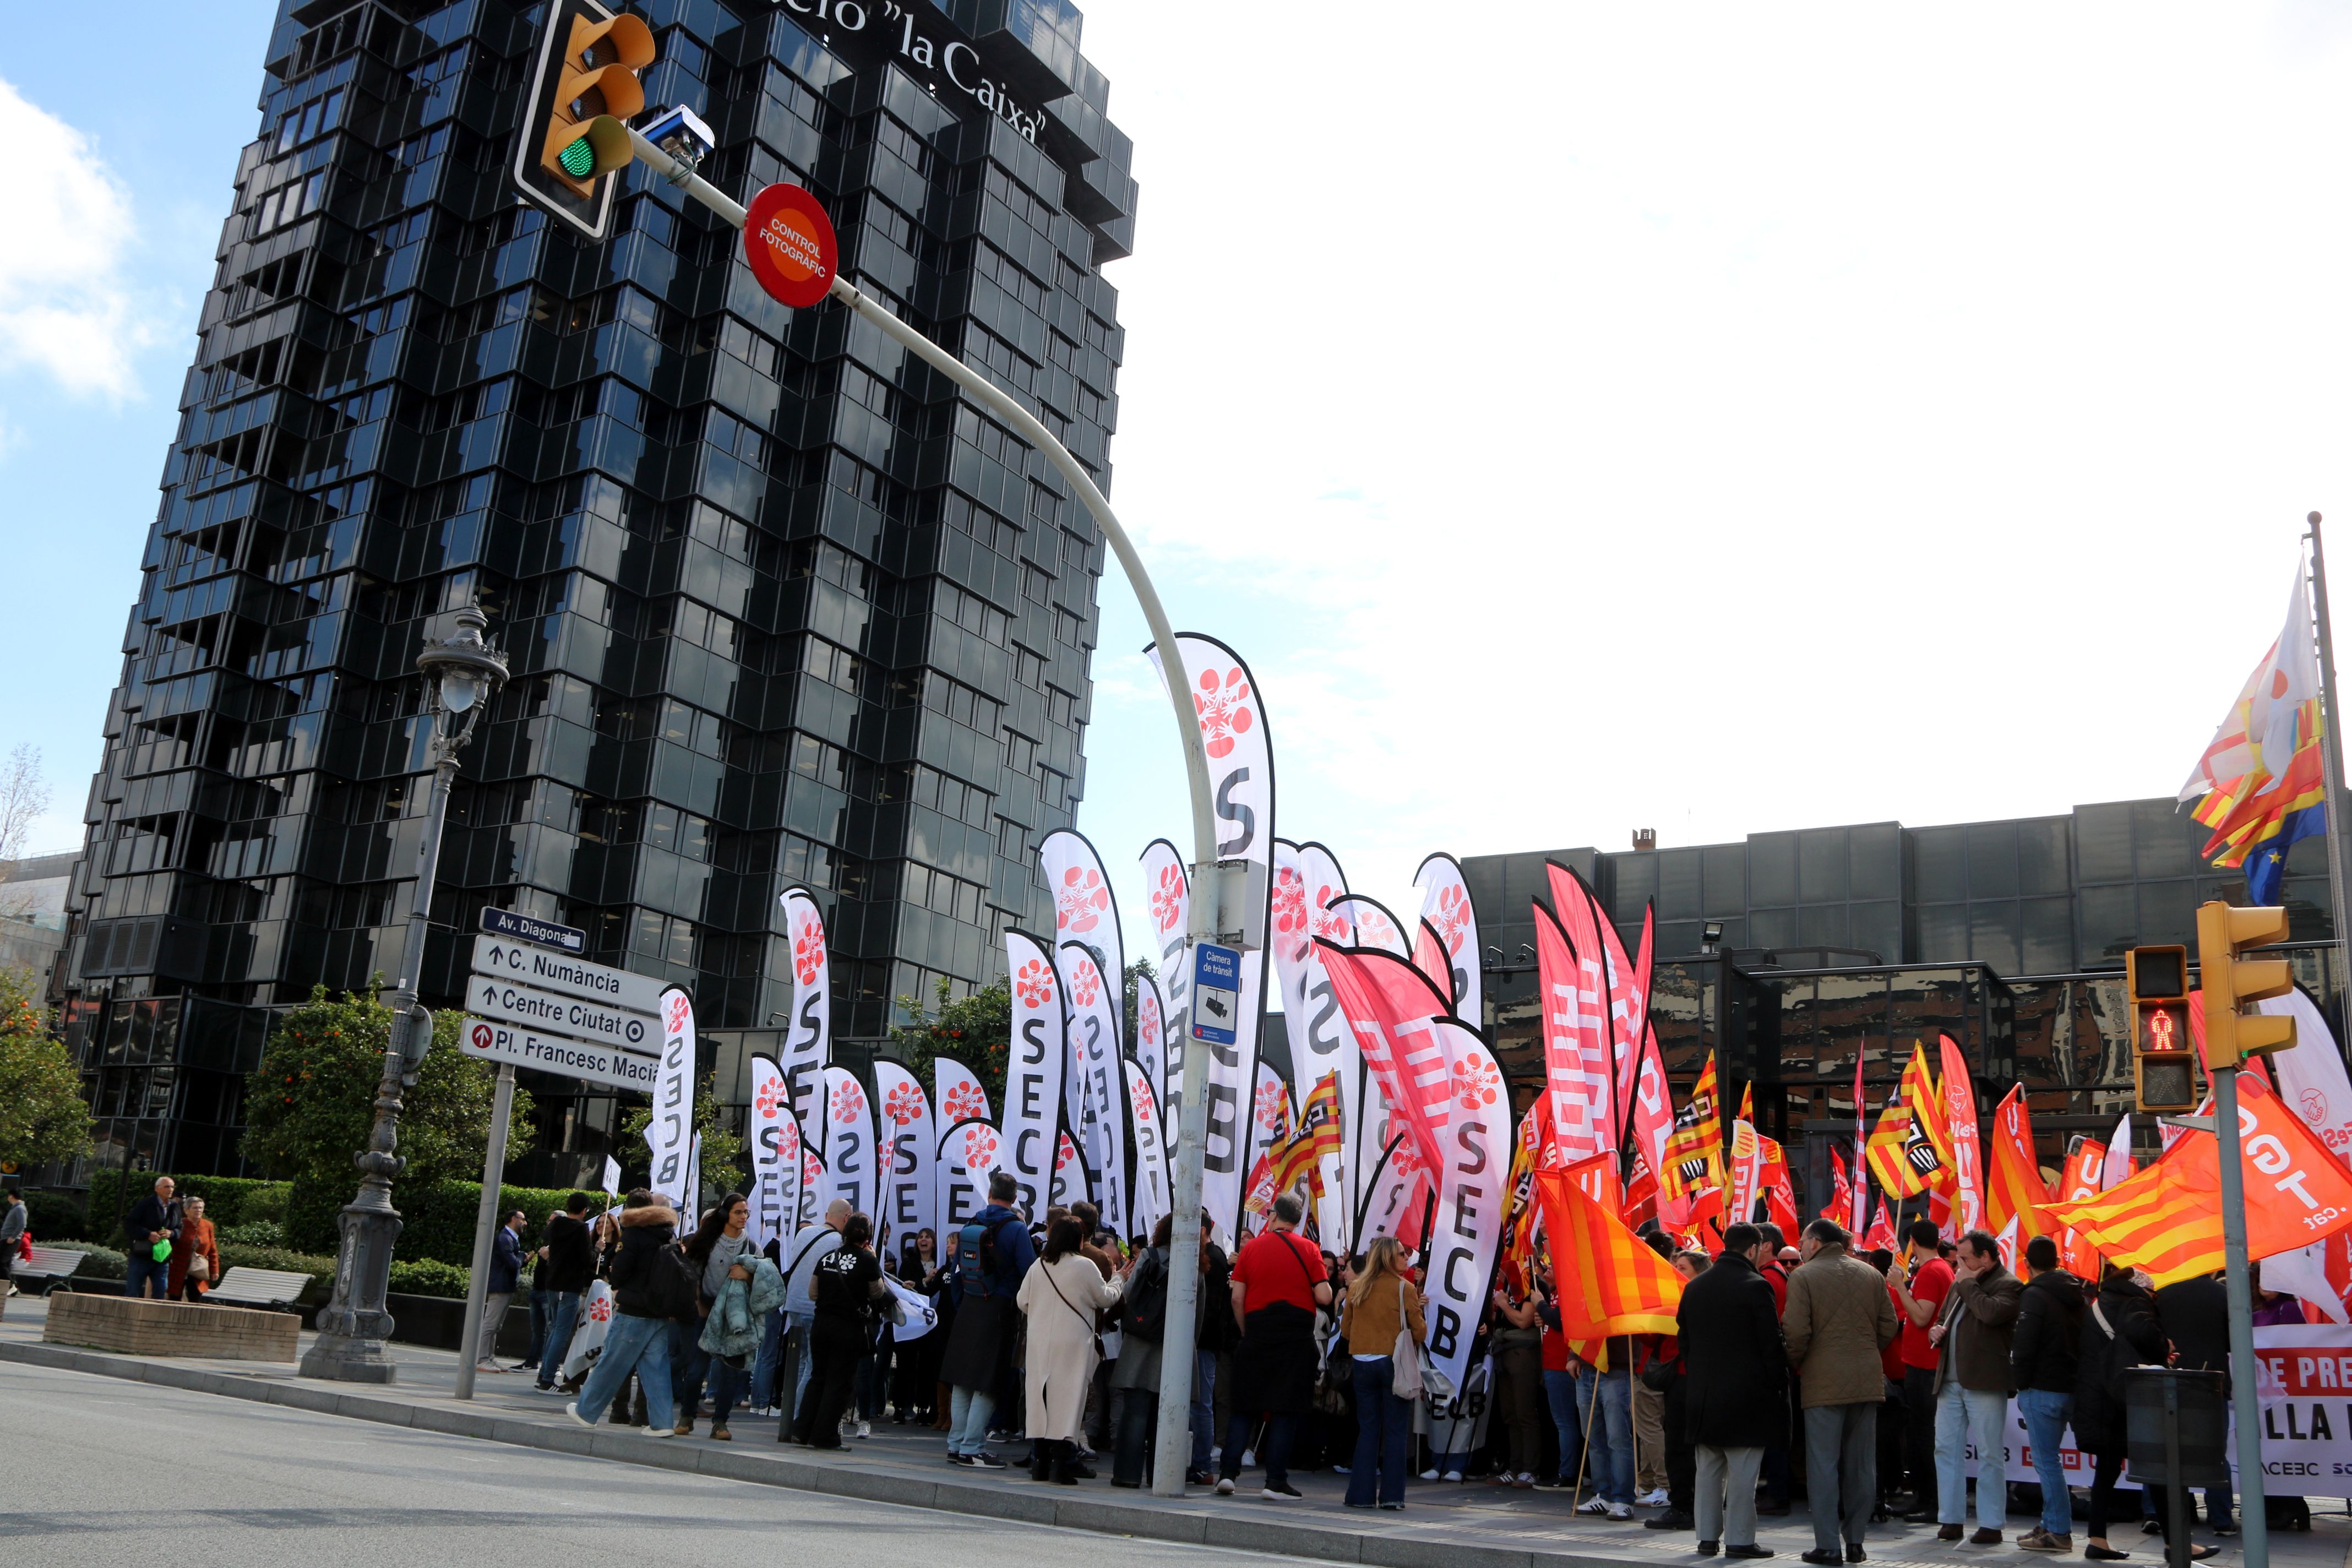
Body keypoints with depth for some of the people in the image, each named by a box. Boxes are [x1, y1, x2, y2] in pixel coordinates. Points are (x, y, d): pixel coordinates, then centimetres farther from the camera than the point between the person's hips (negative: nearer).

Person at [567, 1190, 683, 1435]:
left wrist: (616, 1284, 12)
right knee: (656, 1368, 5)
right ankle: (661, 1422, 0)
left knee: (611, 1364, 7)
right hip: (661, 1315, 5)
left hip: (633, 1313, -5)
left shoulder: (633, 1233, -9)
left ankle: (586, 1411, 20)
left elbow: (618, 1273, -12)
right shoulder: (670, 1235, 10)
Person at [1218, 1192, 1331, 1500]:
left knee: (1245, 1406, 9)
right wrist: (1324, 1285, 15)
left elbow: (1237, 1298, 1)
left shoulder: (1252, 1247, 5)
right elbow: (1324, 1298, -7)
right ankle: (1276, 1482, 1)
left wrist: (1247, 1332, 13)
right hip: (1296, 1336, -2)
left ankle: (1228, 1472, 3)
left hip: (1257, 1333, 2)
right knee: (1286, 1409, 2)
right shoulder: (1307, 1249, -1)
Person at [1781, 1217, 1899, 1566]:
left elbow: (1796, 1332, -12)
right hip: (1868, 1380, 5)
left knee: (1823, 1465, 1)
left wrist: (1795, 1365, 5)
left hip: (1823, 1382, -5)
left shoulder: (1803, 1277, -7)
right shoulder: (1871, 1274, 8)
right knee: (1861, 1465, 11)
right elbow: (1889, 1326, 9)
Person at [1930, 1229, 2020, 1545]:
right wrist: (1936, 1332, 8)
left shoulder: (2008, 1285, -5)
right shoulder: (1960, 1285, 19)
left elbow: (1992, 1313, -25)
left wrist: (1968, 1284, -12)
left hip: (1984, 1382, -8)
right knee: (1947, 1449, 7)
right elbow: (1942, 1320, 30)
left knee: (1989, 1454, -2)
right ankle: (1950, 1519, 13)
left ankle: (1991, 1525, 4)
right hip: (1950, 1381, 8)